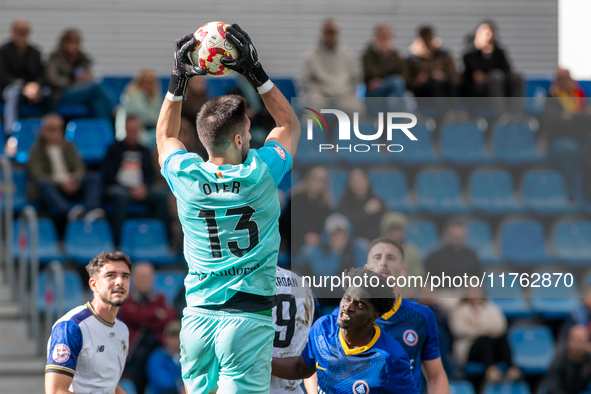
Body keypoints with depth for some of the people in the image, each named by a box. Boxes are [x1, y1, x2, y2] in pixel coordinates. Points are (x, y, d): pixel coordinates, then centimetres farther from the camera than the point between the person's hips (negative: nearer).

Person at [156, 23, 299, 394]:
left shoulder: (186, 178, -1)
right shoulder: (260, 175, -7)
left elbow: (165, 136, 24)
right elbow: (290, 123, 13)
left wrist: (178, 81, 22)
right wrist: (256, 72, 13)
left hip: (197, 317, 4)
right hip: (248, 317, -4)